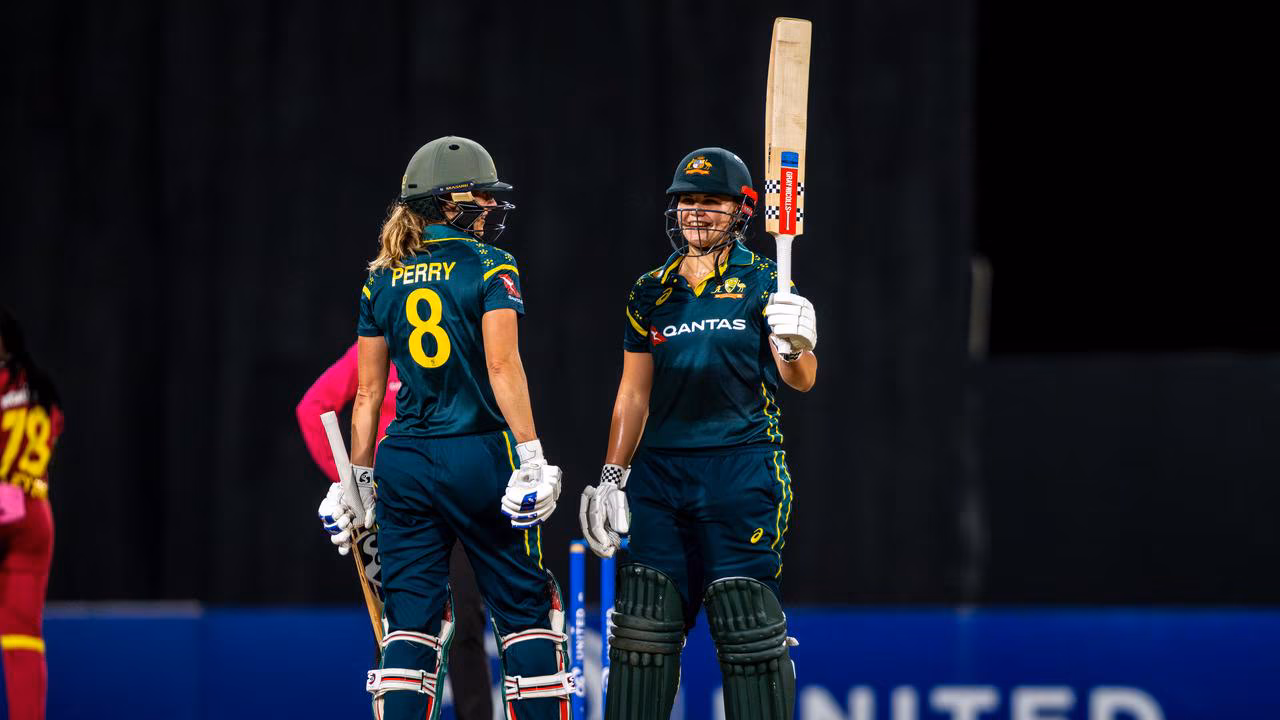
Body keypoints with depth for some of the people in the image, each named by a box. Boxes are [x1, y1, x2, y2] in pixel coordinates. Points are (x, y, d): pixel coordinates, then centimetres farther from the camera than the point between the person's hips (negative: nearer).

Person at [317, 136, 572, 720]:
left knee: (412, 623, 5)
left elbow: (368, 392, 10)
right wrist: (531, 455, -17)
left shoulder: (382, 280, 9)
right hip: (480, 454, -4)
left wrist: (359, 477, 16)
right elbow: (502, 365, -14)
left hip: (404, 460, 4)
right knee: (525, 611, 5)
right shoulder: (489, 267, -4)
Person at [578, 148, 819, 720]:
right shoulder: (652, 292, 14)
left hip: (742, 470, -4)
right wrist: (612, 478, 11)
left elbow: (802, 381, -6)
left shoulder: (764, 284, 3)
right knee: (643, 620, 1)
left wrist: (793, 347, -28)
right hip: (661, 470, 4)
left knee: (748, 627, -8)